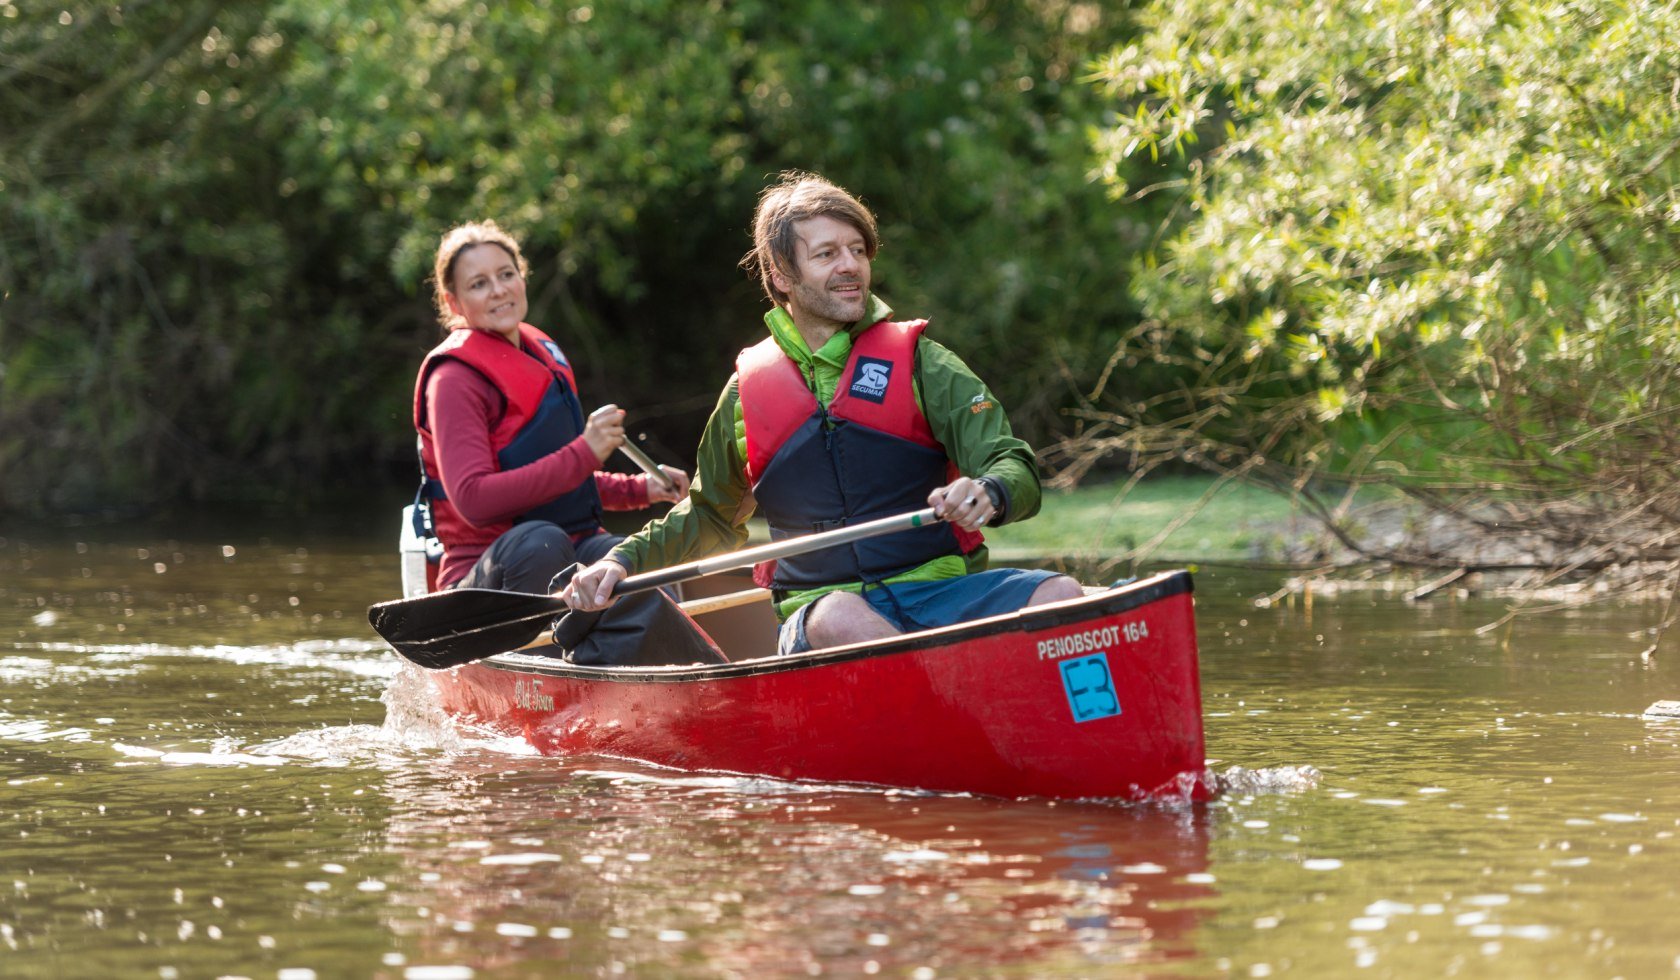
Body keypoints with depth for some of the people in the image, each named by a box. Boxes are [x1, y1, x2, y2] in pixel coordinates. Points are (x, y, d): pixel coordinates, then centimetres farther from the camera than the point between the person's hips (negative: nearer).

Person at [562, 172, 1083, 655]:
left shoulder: (920, 363, 8)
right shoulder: (748, 390, 14)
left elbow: (1018, 473, 0)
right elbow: (711, 516, 31)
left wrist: (988, 494, -24)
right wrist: (623, 561, 15)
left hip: (941, 590, 0)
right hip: (818, 606, 0)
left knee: (1060, 594, -30)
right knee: (841, 621, -38)